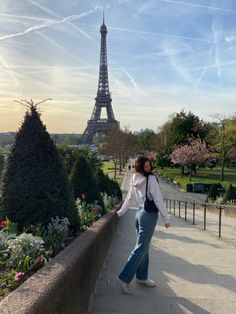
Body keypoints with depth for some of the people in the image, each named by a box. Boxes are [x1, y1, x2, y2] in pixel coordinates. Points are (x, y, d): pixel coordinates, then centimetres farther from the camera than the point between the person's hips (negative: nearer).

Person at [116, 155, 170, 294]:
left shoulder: (135, 180, 6)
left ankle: (142, 277, 28)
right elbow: (158, 200, -14)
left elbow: (128, 198, 16)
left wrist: (120, 212, 28)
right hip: (149, 215, -8)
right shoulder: (151, 179, -14)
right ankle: (125, 278, -2)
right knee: (141, 248, -3)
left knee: (144, 247, 17)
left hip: (140, 213, 8)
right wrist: (166, 218, -8)